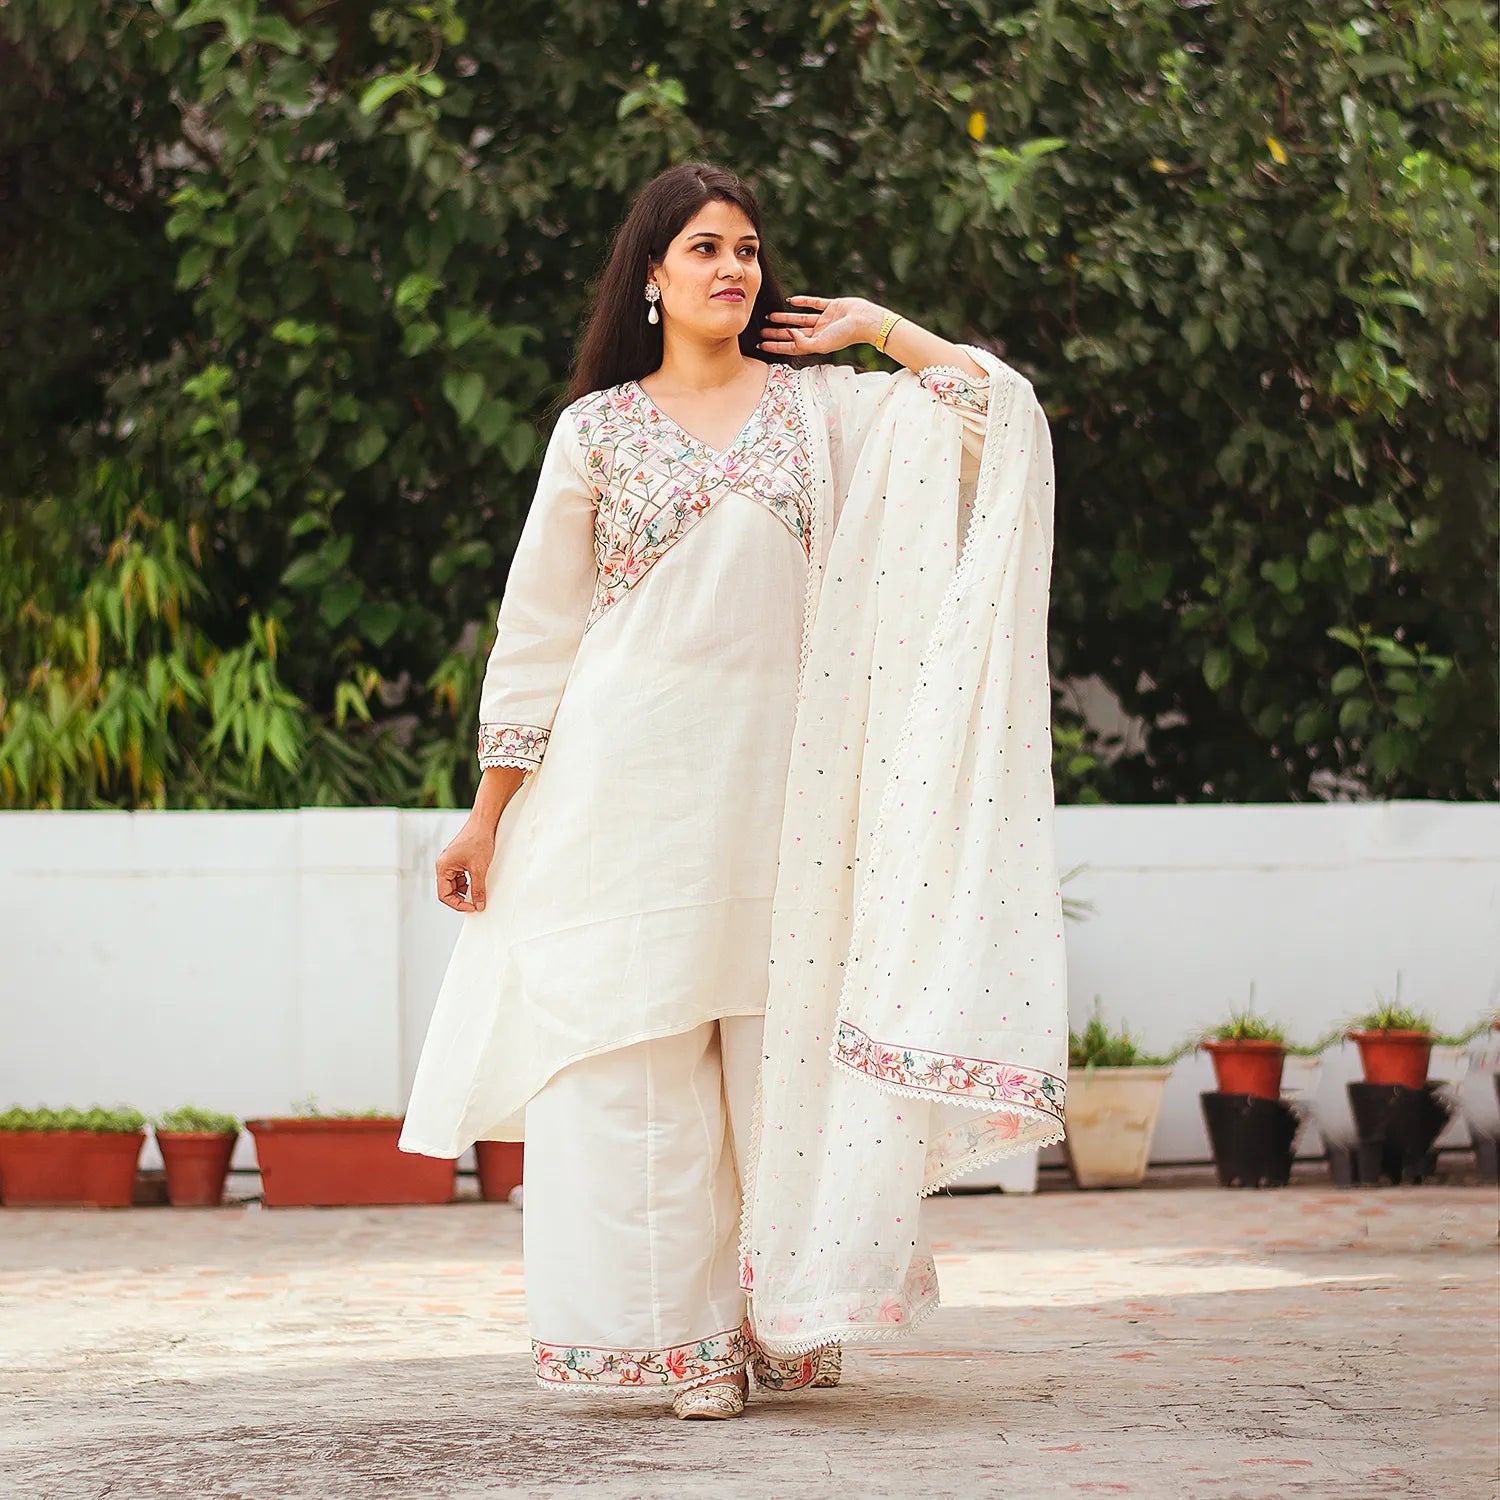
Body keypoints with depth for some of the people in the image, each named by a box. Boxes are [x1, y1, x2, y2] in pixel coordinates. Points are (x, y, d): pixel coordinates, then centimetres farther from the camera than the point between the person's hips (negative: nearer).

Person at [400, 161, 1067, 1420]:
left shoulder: (818, 402, 10)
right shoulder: (600, 427, 7)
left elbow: (989, 406, 0)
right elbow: (538, 626, 8)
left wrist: (877, 324, 9)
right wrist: (490, 814, 5)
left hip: (776, 772, 1)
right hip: (632, 774, -1)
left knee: (783, 1053, 0)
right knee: (640, 1052, -3)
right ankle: (679, 1336, 4)